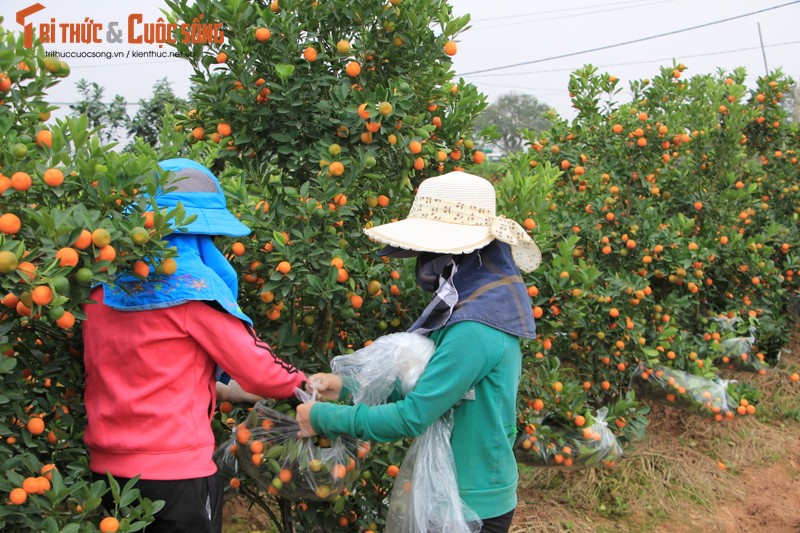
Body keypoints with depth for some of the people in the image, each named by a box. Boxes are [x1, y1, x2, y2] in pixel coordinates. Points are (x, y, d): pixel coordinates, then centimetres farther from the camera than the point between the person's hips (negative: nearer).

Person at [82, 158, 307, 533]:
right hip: (175, 472, -6)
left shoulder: (103, 282, 2)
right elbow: (253, 367, -9)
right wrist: (299, 384, 10)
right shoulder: (191, 283, -15)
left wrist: (221, 385, 18)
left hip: (104, 467, 6)